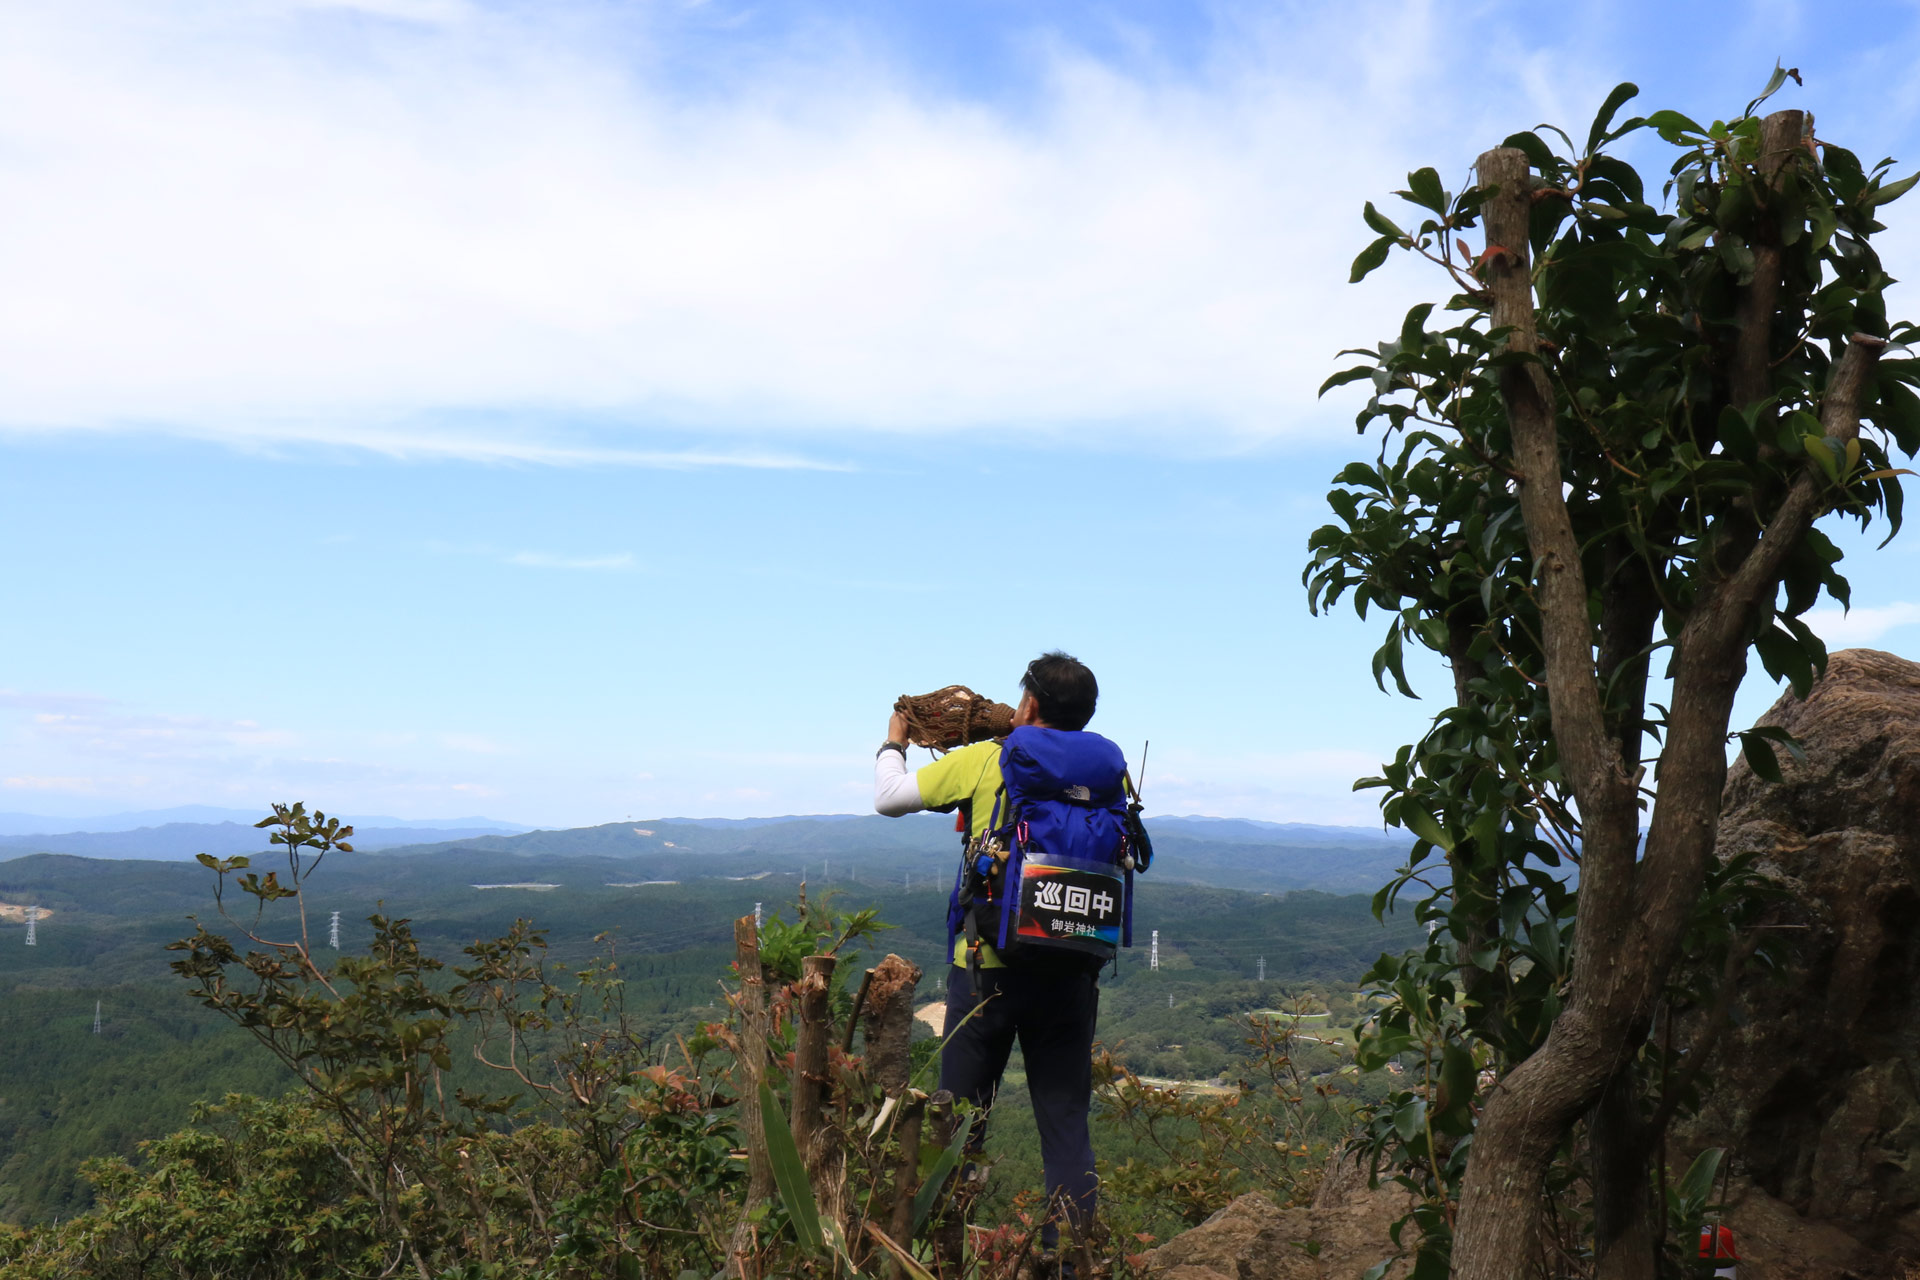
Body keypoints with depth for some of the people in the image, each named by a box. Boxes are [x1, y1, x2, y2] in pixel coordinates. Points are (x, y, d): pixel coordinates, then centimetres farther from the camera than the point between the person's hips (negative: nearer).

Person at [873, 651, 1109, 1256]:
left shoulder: (982, 763, -7)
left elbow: (890, 798, 1)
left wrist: (894, 744, 23)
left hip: (989, 967, -2)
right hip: (1072, 972, 2)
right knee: (1066, 1121, 9)